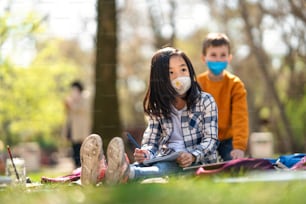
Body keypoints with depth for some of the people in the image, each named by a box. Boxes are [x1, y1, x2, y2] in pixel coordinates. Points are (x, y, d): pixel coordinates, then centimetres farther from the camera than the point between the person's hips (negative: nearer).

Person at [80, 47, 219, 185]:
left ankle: (127, 174, -69)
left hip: (197, 161, -3)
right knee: (142, 163, -31)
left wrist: (192, 156, -23)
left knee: (165, 168, -36)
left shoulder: (205, 101, 5)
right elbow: (150, 142, 8)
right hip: (165, 159, 3)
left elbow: (210, 139, -2)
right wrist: (146, 153, -18)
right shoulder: (158, 108, 15)